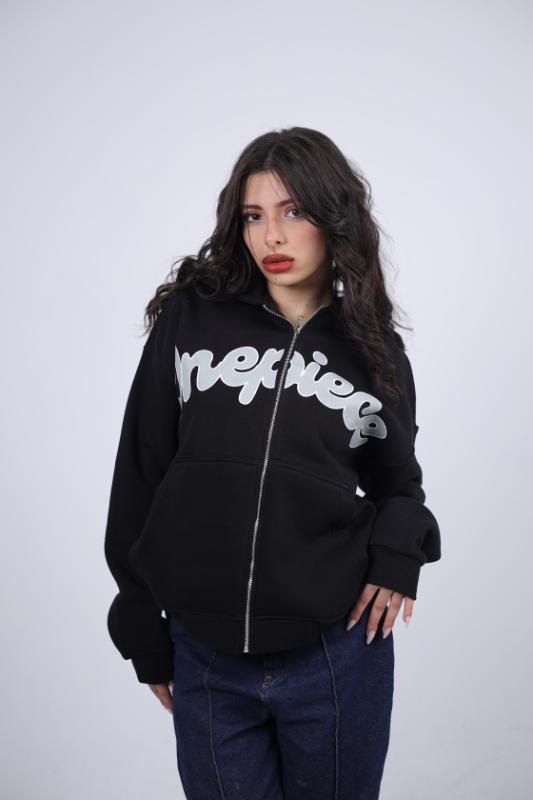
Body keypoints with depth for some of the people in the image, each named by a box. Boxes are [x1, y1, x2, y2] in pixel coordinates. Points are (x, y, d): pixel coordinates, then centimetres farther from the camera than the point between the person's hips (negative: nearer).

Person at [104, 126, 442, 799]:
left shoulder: (374, 349, 3)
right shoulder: (189, 320, -1)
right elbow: (141, 475, 2)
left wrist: (397, 554, -6)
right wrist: (143, 630, 4)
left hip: (336, 654, 1)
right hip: (205, 661, 0)